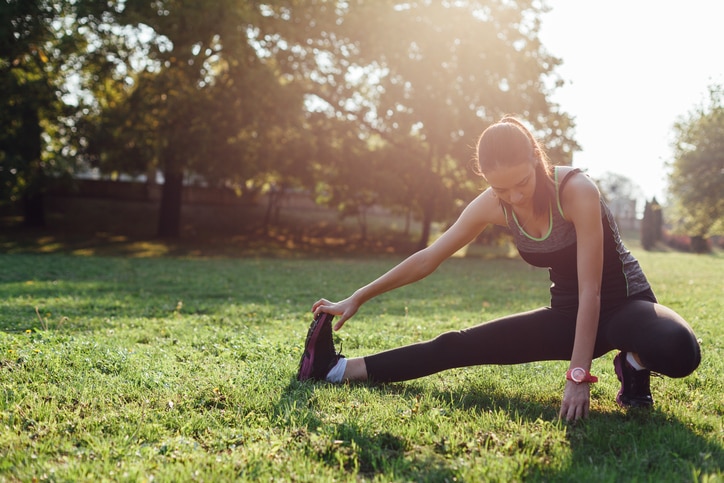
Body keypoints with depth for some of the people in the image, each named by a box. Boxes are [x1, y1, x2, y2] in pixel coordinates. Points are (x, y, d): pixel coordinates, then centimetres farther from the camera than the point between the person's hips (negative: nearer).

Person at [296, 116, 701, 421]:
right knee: (458, 347, -7)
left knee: (680, 350, -39)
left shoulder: (577, 191, -28)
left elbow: (591, 291, -28)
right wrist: (358, 299, -2)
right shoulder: (492, 206, -12)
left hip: (624, 304, -4)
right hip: (567, 314, 4)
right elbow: (428, 258, -4)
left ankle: (634, 363, -5)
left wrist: (578, 376, -32)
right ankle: (340, 369, 1)